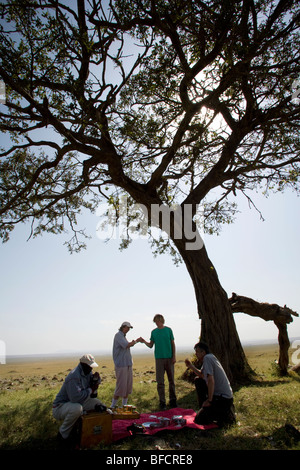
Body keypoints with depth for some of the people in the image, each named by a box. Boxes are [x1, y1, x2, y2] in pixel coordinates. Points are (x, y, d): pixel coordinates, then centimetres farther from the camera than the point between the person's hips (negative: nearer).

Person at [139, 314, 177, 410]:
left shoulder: (168, 330, 2)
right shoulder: (154, 332, 6)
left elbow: (173, 344, 4)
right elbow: (151, 345, 9)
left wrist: (174, 356, -2)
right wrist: (144, 341, -10)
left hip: (169, 358, -1)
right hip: (159, 358, 1)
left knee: (171, 380, 6)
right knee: (160, 381, 1)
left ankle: (173, 400, 19)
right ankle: (162, 402, 10)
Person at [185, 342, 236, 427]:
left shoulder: (207, 358, -18)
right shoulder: (210, 357, 11)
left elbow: (211, 381, -26)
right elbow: (202, 375, 24)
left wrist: (209, 401, -18)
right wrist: (191, 366, 11)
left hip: (223, 400, -10)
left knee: (198, 420, -4)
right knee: (198, 381, 16)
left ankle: (226, 415, -3)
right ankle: (204, 409, 21)